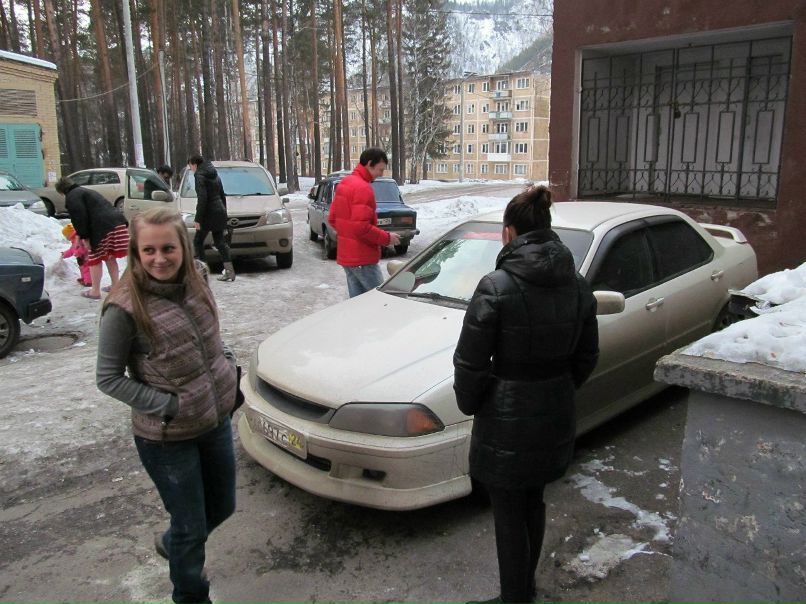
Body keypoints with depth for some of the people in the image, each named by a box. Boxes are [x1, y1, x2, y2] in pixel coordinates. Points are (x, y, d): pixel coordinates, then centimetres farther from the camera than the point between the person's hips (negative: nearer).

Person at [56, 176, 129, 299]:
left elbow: (79, 217, -9)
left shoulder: (72, 196, 5)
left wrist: (84, 237, -6)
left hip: (103, 228, -8)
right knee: (110, 257, 21)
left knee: (95, 259, 5)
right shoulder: (85, 191, 33)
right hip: (118, 222, 8)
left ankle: (95, 291, 12)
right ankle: (115, 286, 27)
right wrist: (82, 234, 41)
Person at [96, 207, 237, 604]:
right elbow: (109, 379, -13)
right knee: (191, 527, 11)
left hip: (217, 419, 6)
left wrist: (226, 362, -1)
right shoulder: (124, 309, -21)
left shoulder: (196, 278, -5)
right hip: (167, 438, -6)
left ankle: (171, 543, 54)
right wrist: (169, 406, -18)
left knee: (222, 507, 23)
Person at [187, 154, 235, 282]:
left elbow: (202, 199, -19)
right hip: (220, 212, 8)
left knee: (198, 241, 3)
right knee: (219, 242, 9)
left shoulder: (200, 176, -11)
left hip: (209, 214, -8)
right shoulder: (215, 175, 16)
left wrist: (198, 219, -17)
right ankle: (229, 271, 4)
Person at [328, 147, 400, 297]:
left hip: (346, 255, 9)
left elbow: (332, 219, 17)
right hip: (362, 258, -9)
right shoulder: (363, 188, -18)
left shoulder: (344, 183, 12)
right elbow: (362, 227, -24)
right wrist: (387, 238, -14)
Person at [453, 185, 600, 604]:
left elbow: (470, 363, -17)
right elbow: (586, 357, 7)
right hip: (556, 415, 7)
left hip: (508, 419, -7)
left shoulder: (496, 287, -20)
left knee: (509, 514, 11)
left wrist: (468, 404, 1)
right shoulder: (577, 286, -1)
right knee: (533, 502, 25)